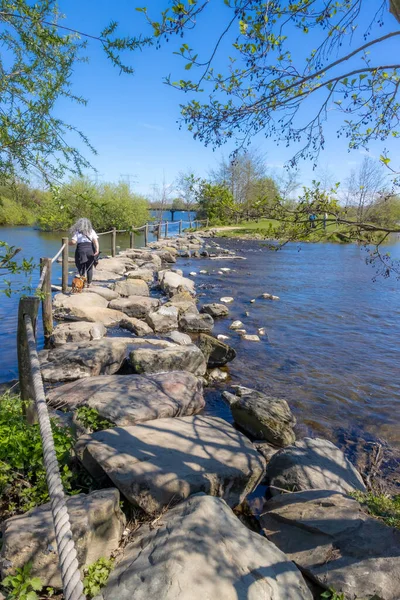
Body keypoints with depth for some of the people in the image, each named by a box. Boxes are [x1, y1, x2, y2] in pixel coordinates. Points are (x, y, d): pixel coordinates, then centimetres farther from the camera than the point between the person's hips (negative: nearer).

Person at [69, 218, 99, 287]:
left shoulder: (77, 232, 6)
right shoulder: (92, 231, 12)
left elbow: (73, 242, -5)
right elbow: (95, 241, -3)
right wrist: (97, 249, -12)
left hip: (81, 250, -2)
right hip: (90, 250, 2)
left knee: (81, 268, 6)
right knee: (89, 268, 11)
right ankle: (89, 283, 17)